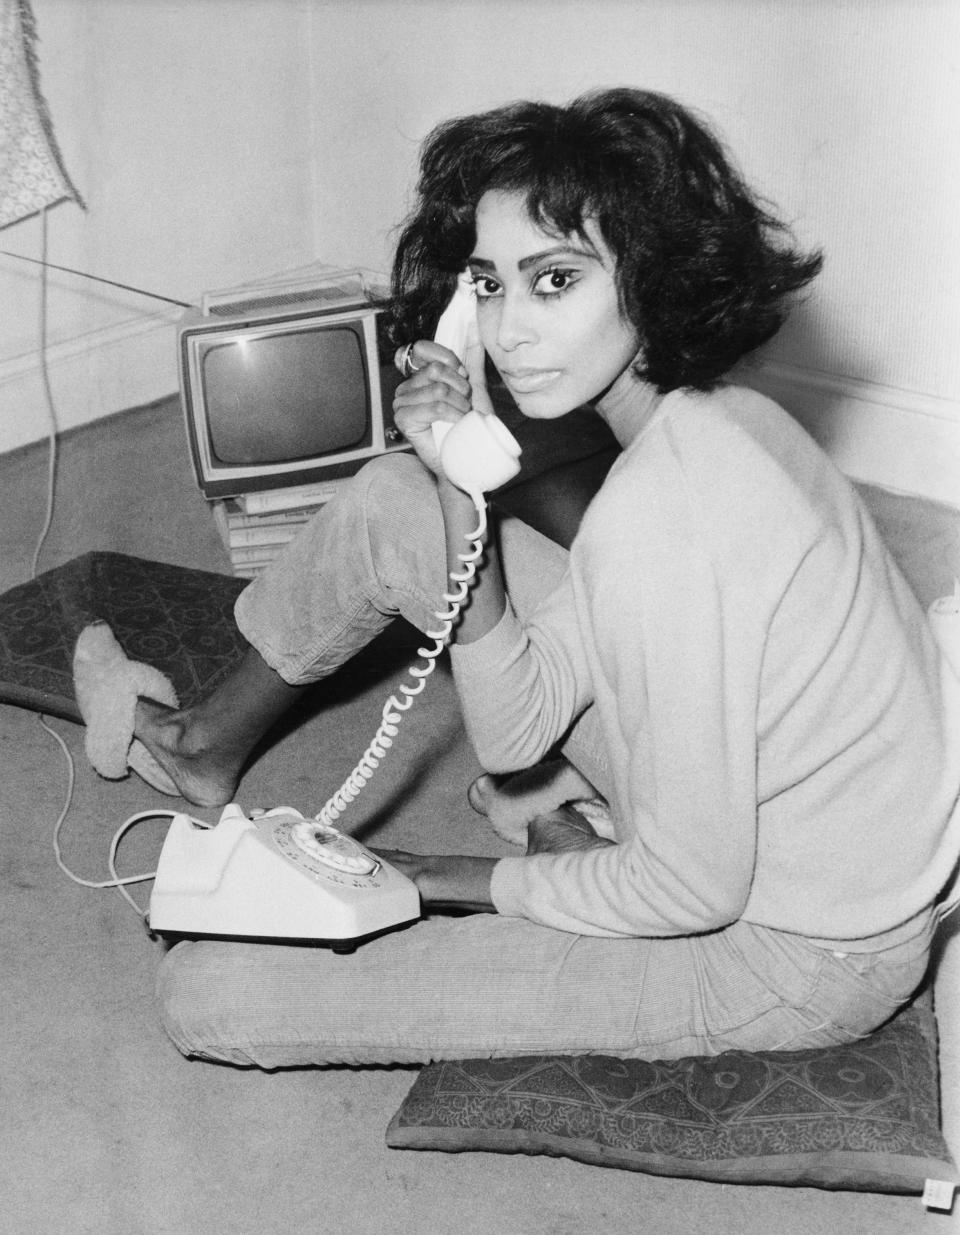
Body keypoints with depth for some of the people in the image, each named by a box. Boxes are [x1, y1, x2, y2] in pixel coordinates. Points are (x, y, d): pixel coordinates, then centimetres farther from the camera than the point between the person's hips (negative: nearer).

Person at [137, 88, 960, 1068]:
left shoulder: (657, 517, -32)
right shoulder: (717, 421, -3)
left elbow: (693, 889, -25)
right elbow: (514, 731, -2)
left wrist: (476, 881, -7)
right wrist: (460, 494, -16)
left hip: (798, 960, -8)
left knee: (206, 991, -12)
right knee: (388, 505, 8)